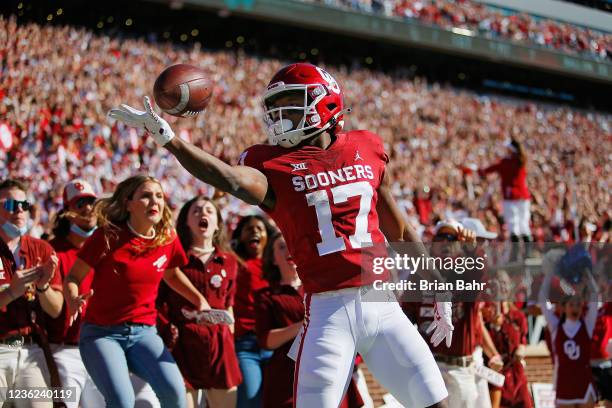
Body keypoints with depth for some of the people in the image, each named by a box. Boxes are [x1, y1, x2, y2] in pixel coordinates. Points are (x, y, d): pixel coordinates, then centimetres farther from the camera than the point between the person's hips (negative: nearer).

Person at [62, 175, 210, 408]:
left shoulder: (168, 240, 2)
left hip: (143, 332, 3)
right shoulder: (107, 236, -11)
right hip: (101, 333, -3)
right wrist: (73, 301, -24)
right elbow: (73, 277, -4)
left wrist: (200, 300, 15)